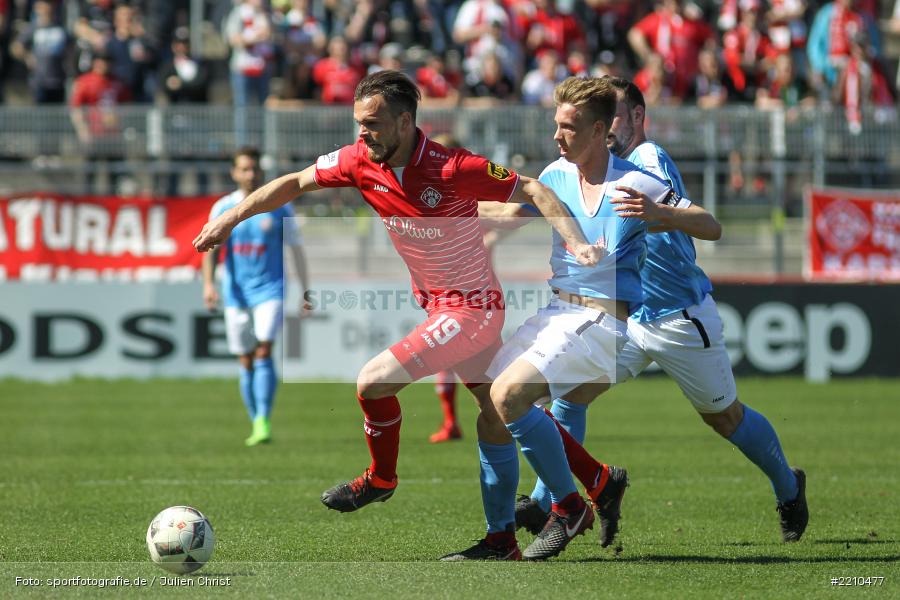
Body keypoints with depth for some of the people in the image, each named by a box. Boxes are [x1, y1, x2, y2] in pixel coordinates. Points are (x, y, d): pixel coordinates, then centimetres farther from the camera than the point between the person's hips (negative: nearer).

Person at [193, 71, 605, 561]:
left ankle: (381, 478, 11)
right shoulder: (360, 161, -5)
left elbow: (531, 190, -17)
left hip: (470, 308, -7)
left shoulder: (453, 169, -24)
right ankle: (503, 539, 17)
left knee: (374, 381, -15)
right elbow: (295, 183, 7)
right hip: (433, 303, 7)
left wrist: (575, 242, -28)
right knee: (493, 416, 13)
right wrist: (231, 218, 3)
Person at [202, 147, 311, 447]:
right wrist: (208, 284, -17)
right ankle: (257, 425, 17)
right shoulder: (222, 208, 4)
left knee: (263, 352, -19)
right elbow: (211, 249, 0)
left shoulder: (279, 206, 1)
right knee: (246, 362, 6)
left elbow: (296, 249, 6)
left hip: (270, 290, -2)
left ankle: (263, 421, -22)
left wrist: (306, 292, 3)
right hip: (236, 294, 2)